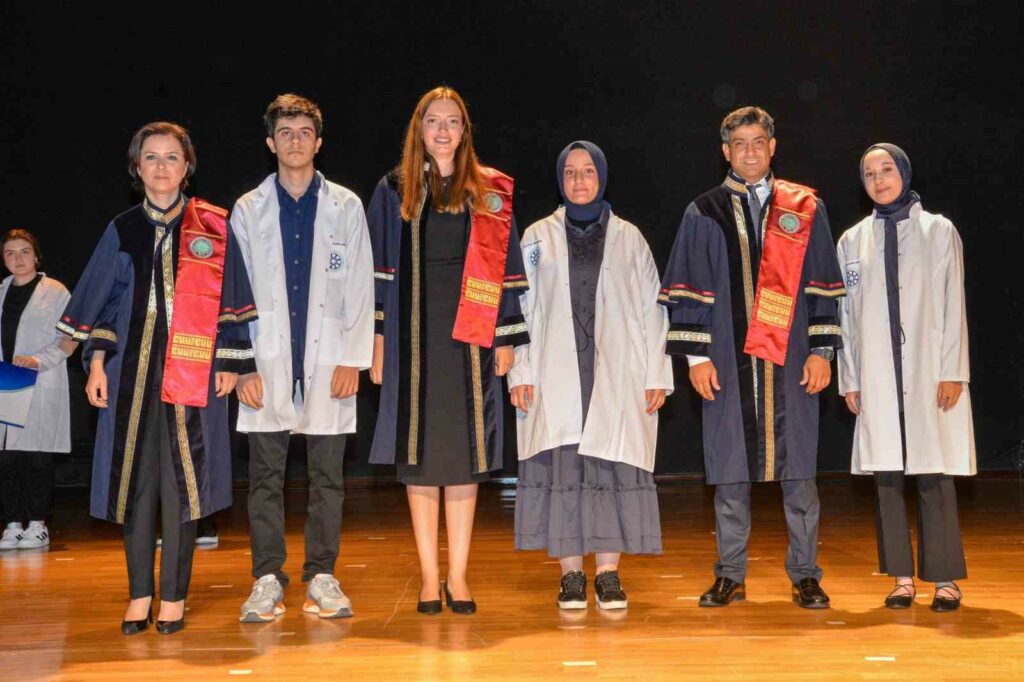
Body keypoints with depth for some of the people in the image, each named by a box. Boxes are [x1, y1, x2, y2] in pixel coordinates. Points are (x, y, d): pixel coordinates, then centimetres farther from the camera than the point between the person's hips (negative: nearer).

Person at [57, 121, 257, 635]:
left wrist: (228, 362, -1)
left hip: (192, 370, -2)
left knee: (181, 481, -1)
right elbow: (100, 301, 12)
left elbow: (229, 300, 4)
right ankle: (139, 594, 14)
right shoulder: (122, 231, 10)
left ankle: (174, 596, 9)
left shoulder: (213, 227, 4)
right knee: (135, 479, 3)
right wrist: (97, 363, 4)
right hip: (132, 369, 2)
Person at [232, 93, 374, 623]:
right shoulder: (247, 210, 9)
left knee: (327, 476, 3)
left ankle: (322, 577, 12)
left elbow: (360, 288, 5)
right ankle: (267, 579, 10)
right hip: (267, 362, 0)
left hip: (328, 361, 0)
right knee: (265, 475, 2)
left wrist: (352, 359, -4)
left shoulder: (346, 207, 8)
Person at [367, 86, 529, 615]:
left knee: (464, 453, 3)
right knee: (419, 455, 3)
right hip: (413, 337, 0)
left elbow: (506, 269, 7)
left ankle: (457, 576, 11)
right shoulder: (395, 190, 7)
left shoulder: (490, 192, 7)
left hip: (470, 335, 0)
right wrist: (377, 339, -3)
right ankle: (429, 576, 11)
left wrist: (507, 338, 1)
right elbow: (379, 270, 4)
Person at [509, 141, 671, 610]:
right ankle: (571, 573, 4)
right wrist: (520, 372, -4)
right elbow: (522, 307, 6)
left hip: (615, 374, 0)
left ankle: (608, 572, 3)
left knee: (613, 464, -4)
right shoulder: (537, 237, 10)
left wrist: (656, 375, 0)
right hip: (556, 374, 0)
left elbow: (651, 308, 7)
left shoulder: (628, 238, 10)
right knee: (561, 466, -3)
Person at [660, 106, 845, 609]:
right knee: (730, 472, 4)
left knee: (798, 471, 3)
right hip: (728, 361, 0)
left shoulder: (805, 209, 9)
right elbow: (687, 289, 4)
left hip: (790, 359, 0)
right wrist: (696, 356, -3)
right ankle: (730, 576, 14)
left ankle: (805, 576, 13)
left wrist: (821, 351, 0)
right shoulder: (704, 214, 7)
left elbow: (822, 284, 7)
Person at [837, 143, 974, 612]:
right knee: (887, 475, 2)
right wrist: (850, 379, 5)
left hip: (928, 372, -2)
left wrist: (952, 371, -5)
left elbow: (953, 304, 2)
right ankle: (902, 577, 10)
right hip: (877, 376, 2)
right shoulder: (852, 241, 10)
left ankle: (945, 579, 4)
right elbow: (846, 314, 10)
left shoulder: (939, 231, 6)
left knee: (935, 476, -4)